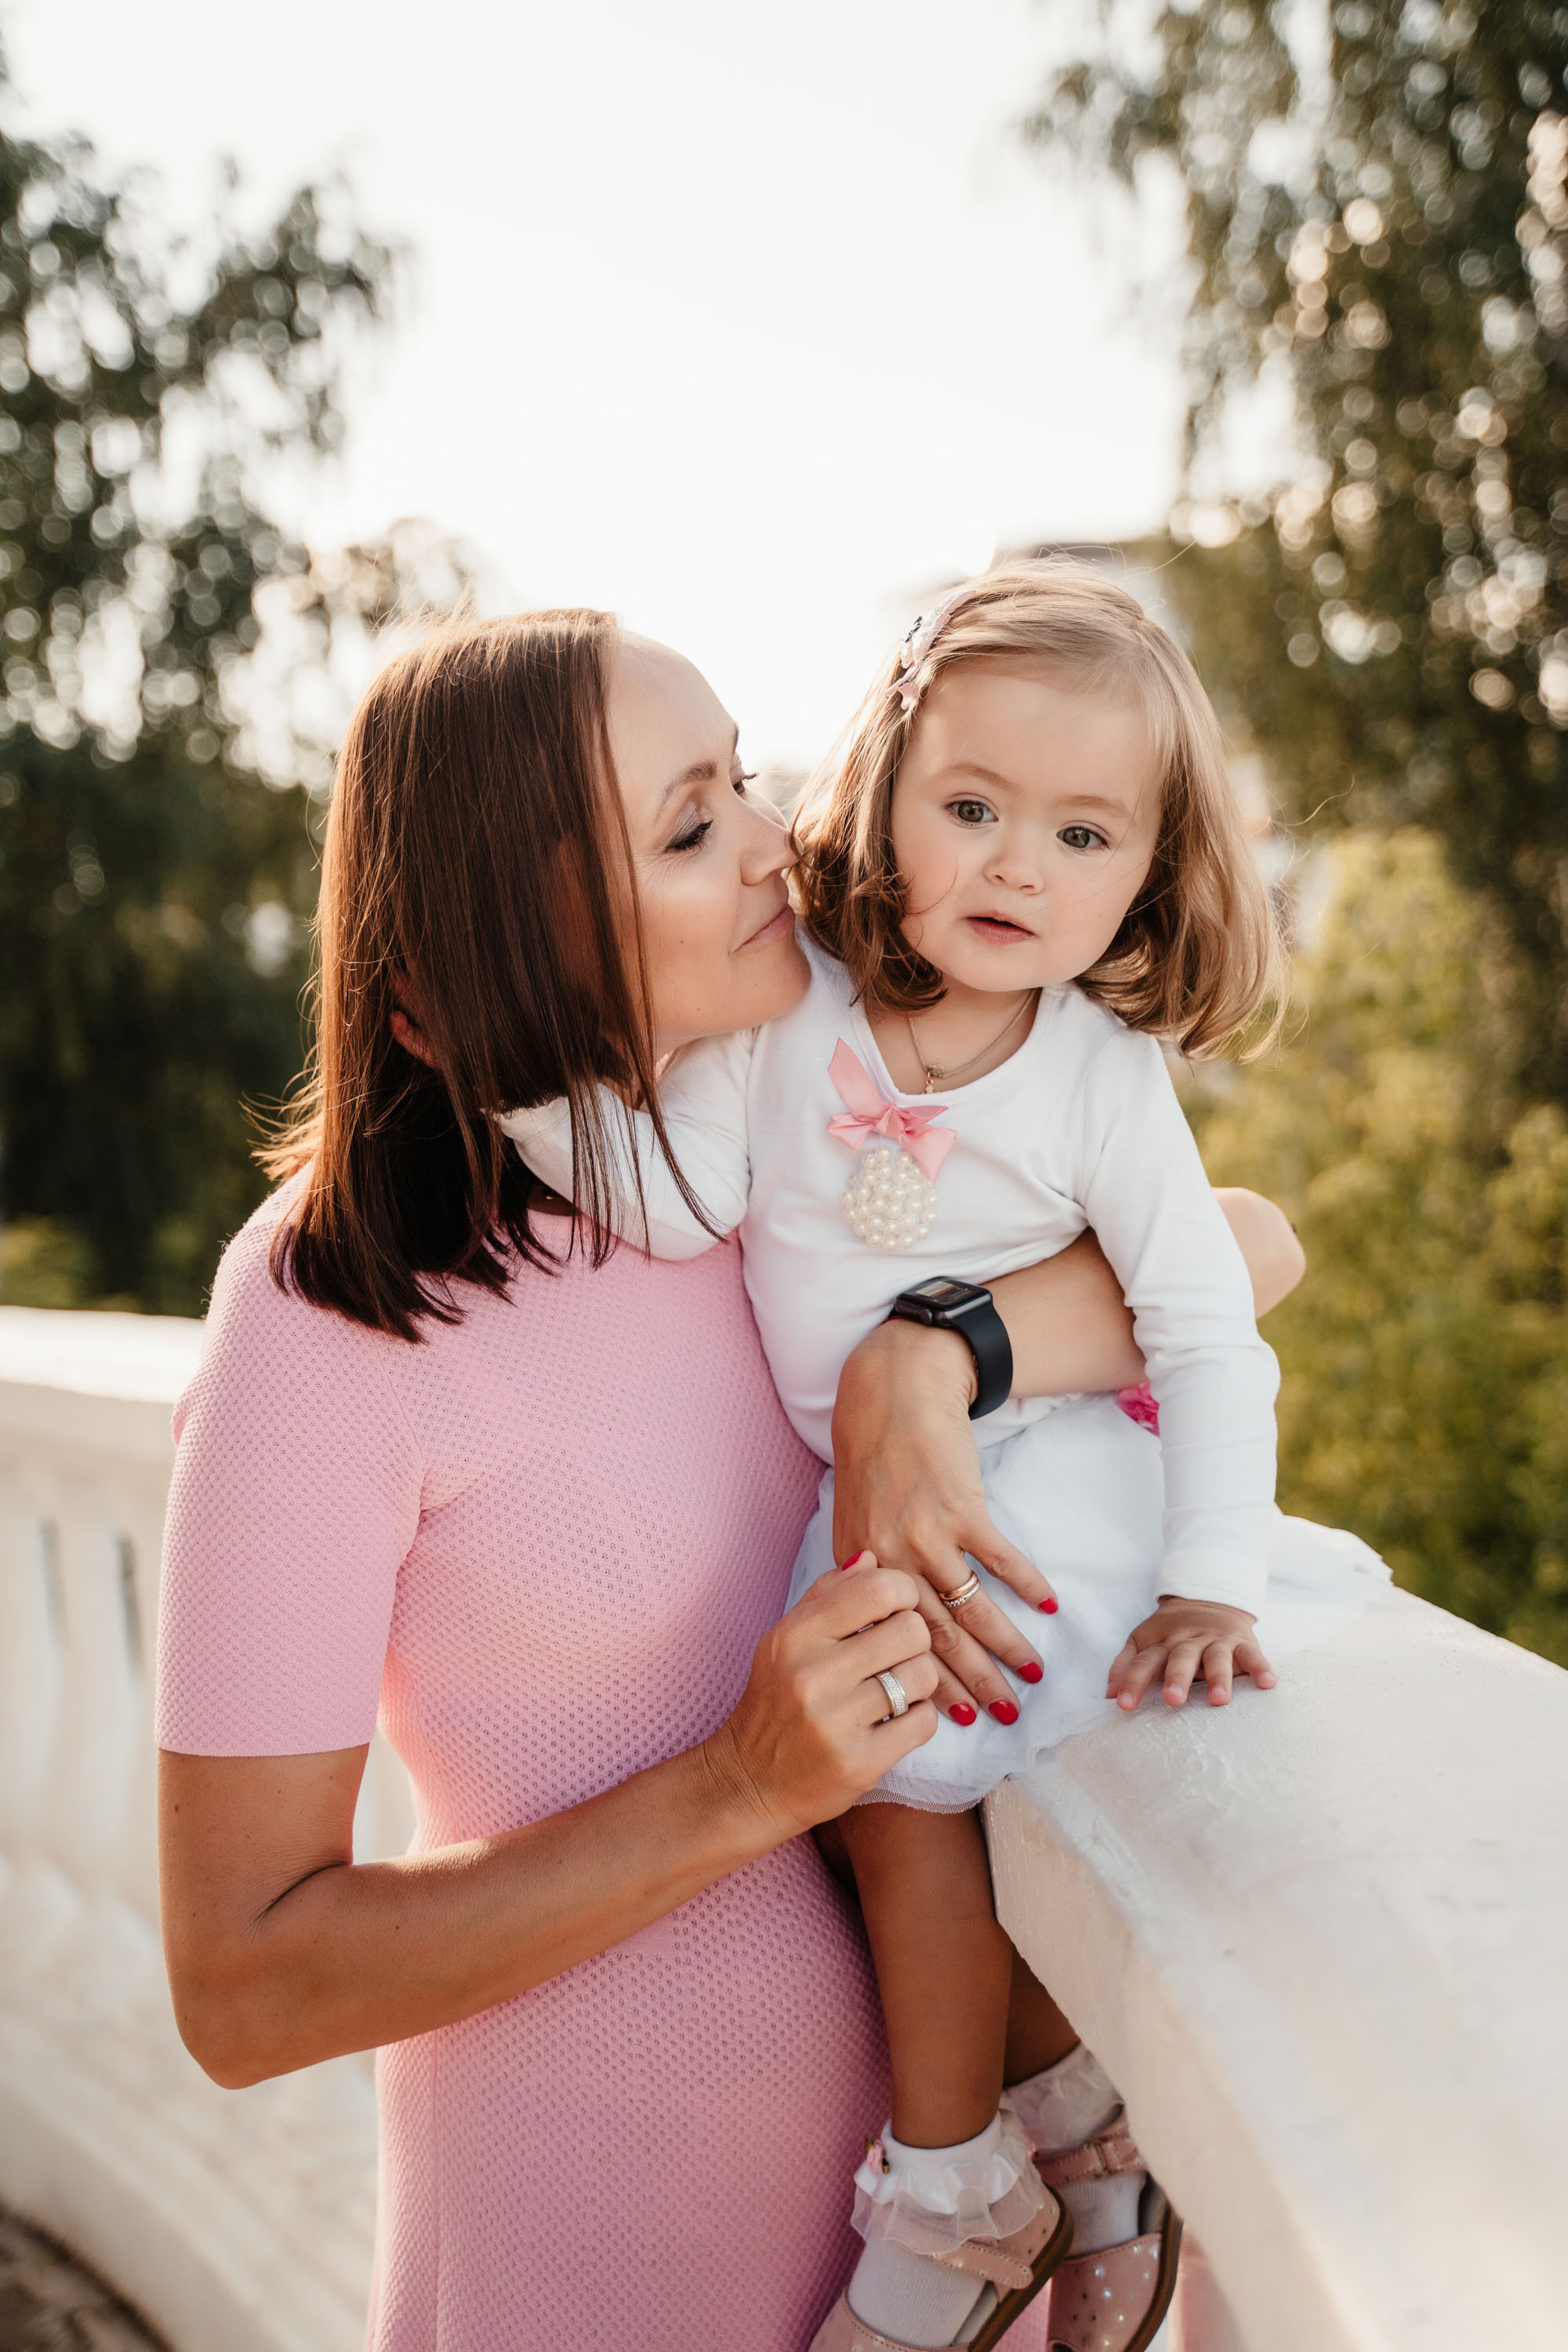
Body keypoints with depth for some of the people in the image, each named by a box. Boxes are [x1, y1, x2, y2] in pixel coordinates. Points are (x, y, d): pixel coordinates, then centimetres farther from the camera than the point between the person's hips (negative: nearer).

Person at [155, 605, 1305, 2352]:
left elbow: (1250, 1245, -10)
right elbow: (240, 1985, -19)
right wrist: (741, 1789, -27)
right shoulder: (334, 1310, -21)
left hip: (918, 2102, 5)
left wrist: (929, 1357, -27)